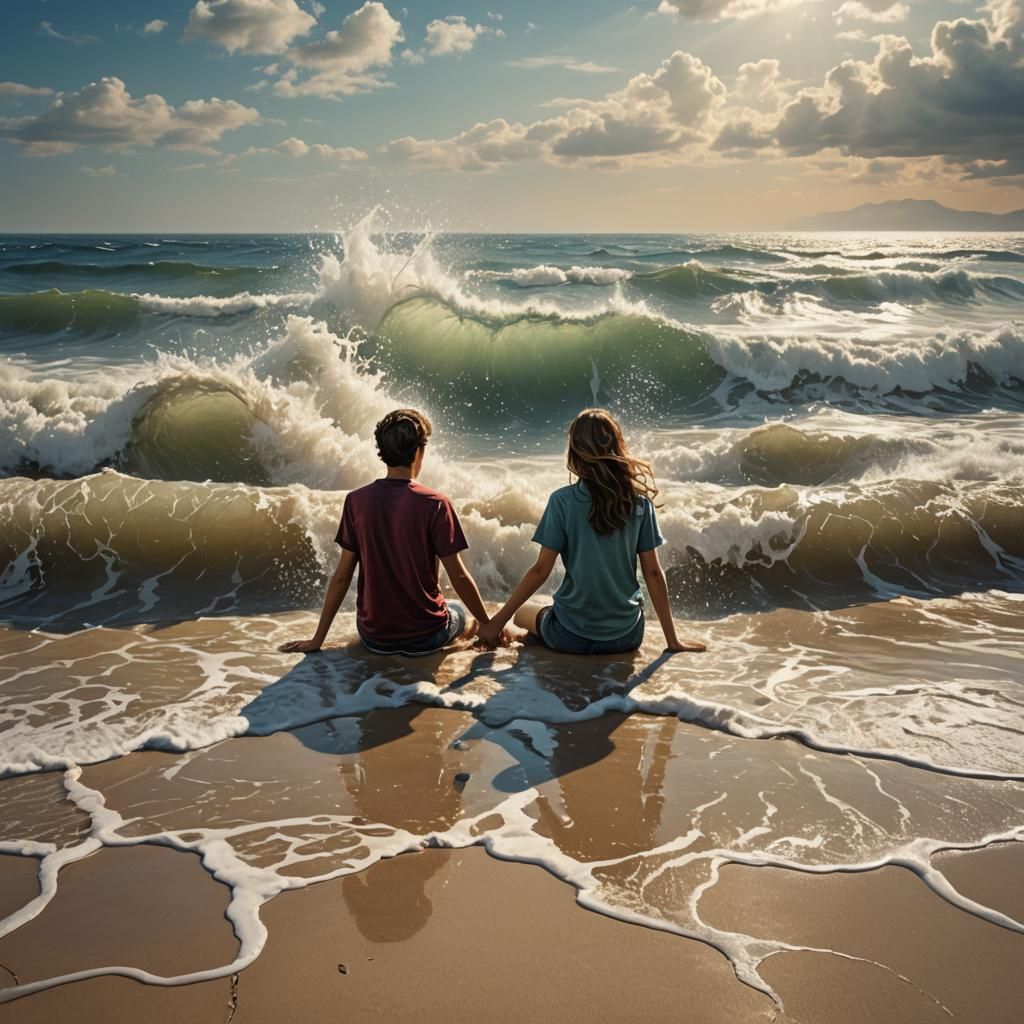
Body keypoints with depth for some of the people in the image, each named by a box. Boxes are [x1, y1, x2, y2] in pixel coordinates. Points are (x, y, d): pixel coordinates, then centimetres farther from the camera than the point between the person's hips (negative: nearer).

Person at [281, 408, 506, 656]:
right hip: (425, 637, -3)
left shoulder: (356, 501, -7)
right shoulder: (435, 504, -16)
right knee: (465, 613, 31)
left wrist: (317, 639, 5)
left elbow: (342, 575, -4)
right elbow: (458, 576, -12)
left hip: (374, 638, 3)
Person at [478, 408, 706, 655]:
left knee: (523, 613, 28)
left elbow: (541, 570, -11)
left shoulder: (563, 501, -13)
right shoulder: (640, 502, -5)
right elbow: (653, 572, -4)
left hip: (573, 637, -3)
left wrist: (498, 621, -1)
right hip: (626, 637, 3)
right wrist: (673, 640, 3)